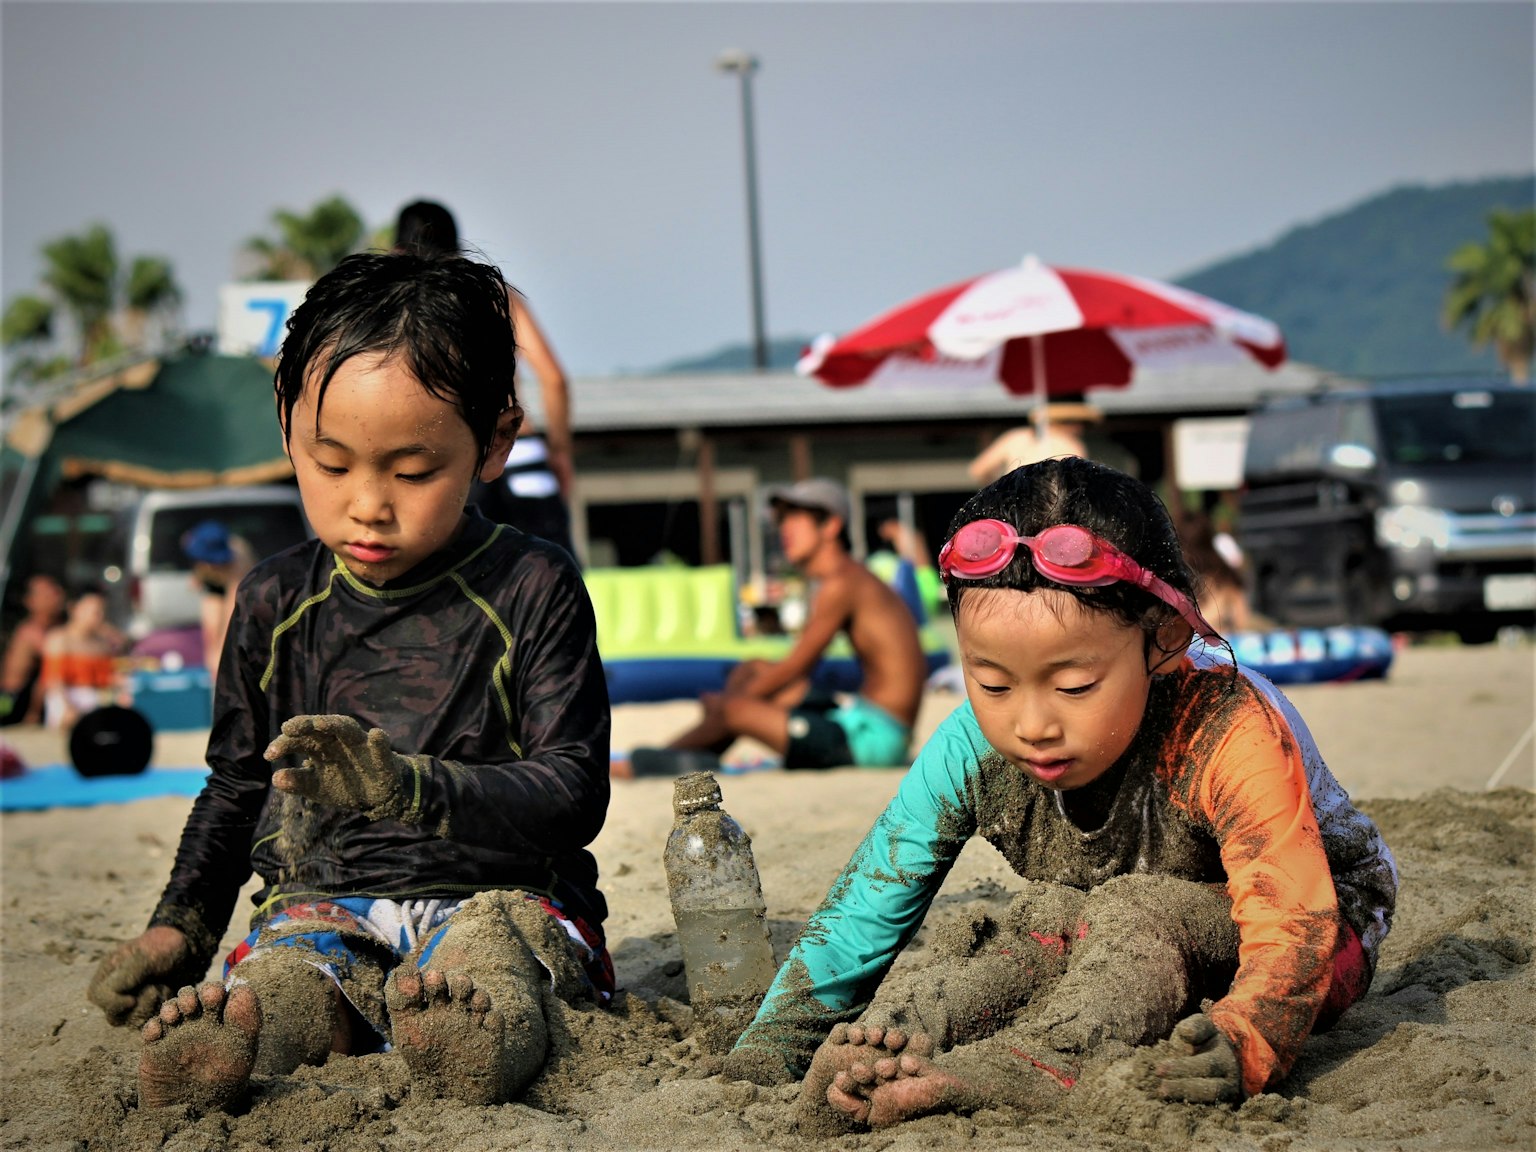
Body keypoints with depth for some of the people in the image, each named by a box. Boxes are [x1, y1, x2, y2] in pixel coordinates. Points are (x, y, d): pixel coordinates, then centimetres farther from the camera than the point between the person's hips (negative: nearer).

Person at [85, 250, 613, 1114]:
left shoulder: (533, 590, -1)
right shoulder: (277, 602, 12)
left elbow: (575, 793, -10)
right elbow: (238, 786, 26)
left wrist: (410, 786, -26)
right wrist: (180, 927, 13)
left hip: (499, 894, -3)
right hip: (322, 904, 3)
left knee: (479, 969, -39)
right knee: (279, 980, -33)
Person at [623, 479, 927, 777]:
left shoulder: (840, 584, -14)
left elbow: (793, 669, -10)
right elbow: (798, 678, 17)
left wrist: (726, 701, 2)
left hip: (872, 740, -10)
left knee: (734, 710, -14)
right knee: (751, 671, 15)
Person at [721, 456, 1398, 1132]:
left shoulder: (1228, 737, -34)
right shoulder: (973, 750, -20)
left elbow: (1294, 927, -40)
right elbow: (861, 911, -14)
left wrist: (1241, 1046, -61)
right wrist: (763, 1055, -24)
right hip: (1128, 949, 5)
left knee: (1133, 911, -33)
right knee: (1048, 920, -27)